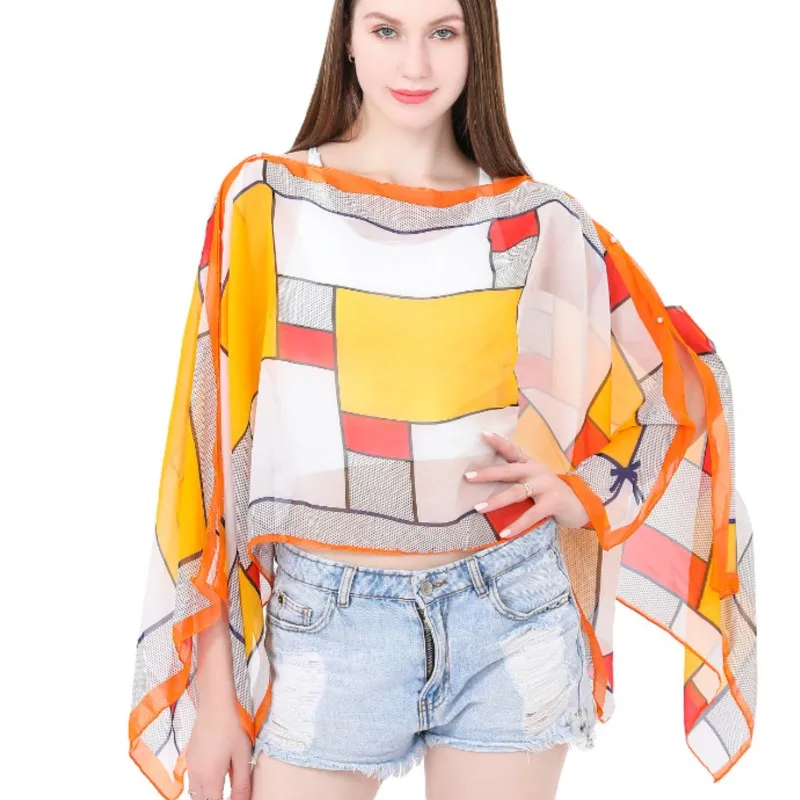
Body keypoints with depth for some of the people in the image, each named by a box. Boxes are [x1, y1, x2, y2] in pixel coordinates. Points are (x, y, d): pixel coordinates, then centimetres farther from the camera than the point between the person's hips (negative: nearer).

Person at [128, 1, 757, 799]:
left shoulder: (539, 222, 2)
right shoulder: (265, 200, -2)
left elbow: (683, 390, 14)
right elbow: (213, 440, -2)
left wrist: (584, 490, -4)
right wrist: (214, 693, -4)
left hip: (513, 615, 2)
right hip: (325, 620, -1)